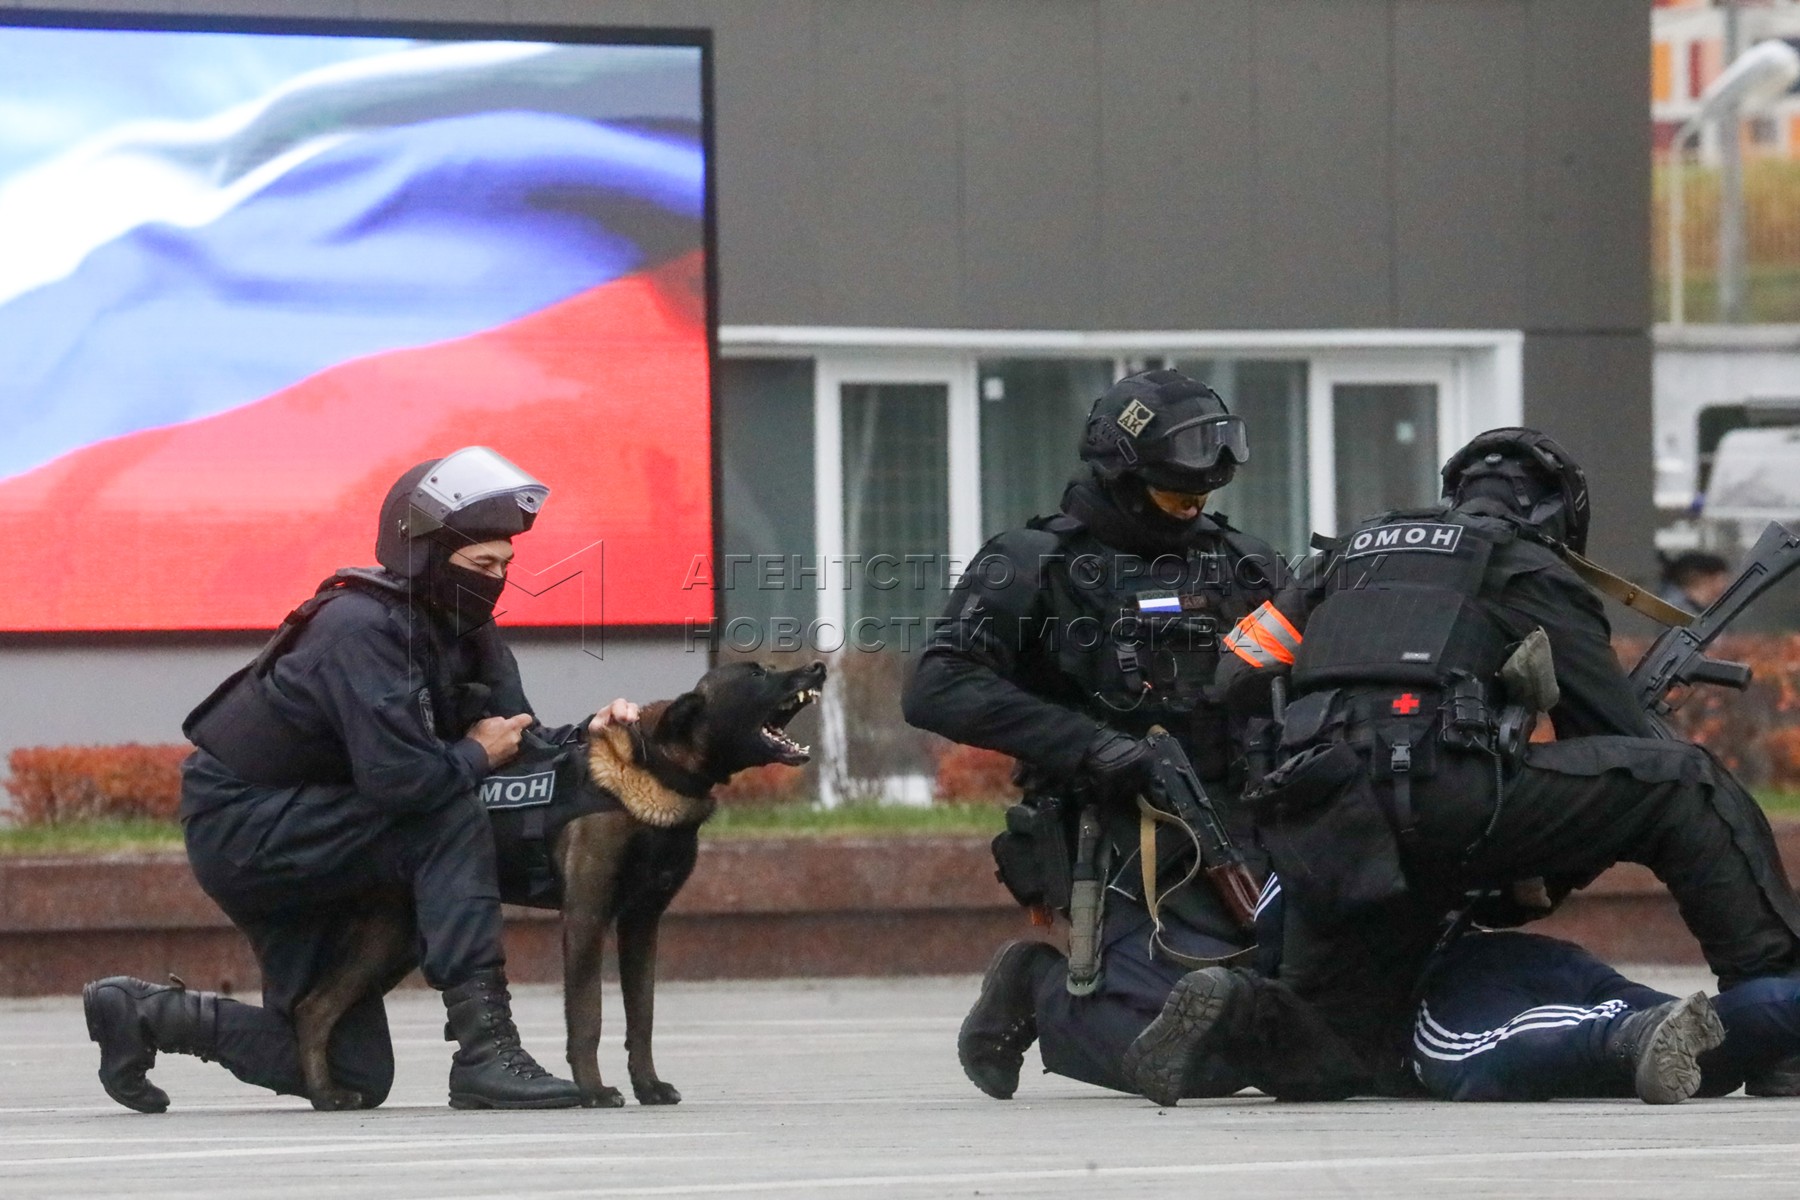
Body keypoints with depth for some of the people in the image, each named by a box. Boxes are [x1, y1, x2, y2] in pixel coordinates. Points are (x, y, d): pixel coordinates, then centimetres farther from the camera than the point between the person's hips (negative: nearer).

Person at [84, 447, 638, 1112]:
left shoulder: (464, 633, 2)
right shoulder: (363, 628, -25)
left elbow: (513, 744, 2)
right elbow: (396, 775, -36)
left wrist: (587, 735, -16)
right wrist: (476, 754, -19)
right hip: (240, 827, -9)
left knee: (356, 1076, 8)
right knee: (453, 818, -28)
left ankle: (142, 1012, 21)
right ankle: (484, 1052, -29)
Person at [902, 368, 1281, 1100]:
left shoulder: (1240, 564, 18)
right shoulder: (1034, 566, 2)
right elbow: (937, 691, -10)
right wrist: (1087, 743, -18)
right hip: (1129, 842, -6)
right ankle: (1041, 992, 8)